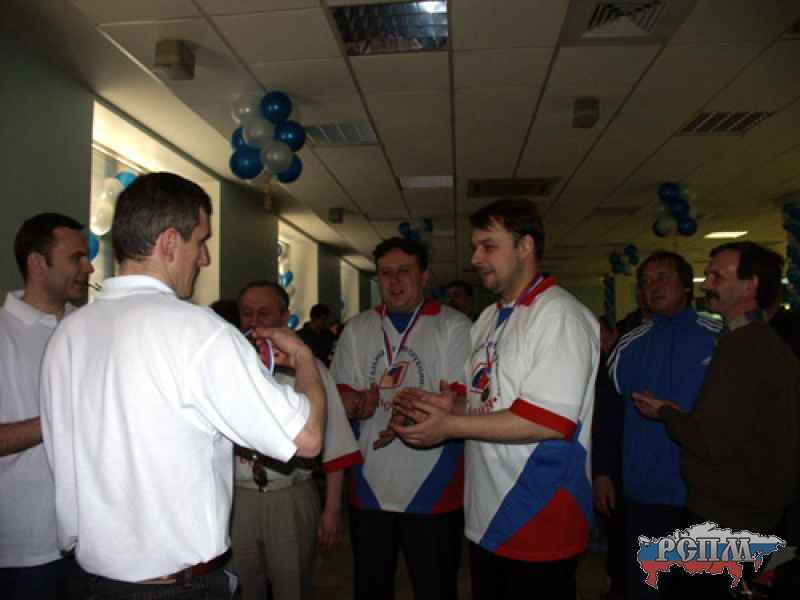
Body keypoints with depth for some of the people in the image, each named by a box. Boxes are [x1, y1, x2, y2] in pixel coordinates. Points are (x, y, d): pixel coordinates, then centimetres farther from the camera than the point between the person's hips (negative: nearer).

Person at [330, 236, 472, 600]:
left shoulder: (453, 326, -3)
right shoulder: (357, 329, 10)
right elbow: (341, 392, 8)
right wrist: (356, 403, -16)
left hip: (433, 489, -3)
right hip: (369, 487, 4)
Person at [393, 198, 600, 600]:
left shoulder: (559, 315, -15)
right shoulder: (490, 318, 15)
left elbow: (551, 420, -24)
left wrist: (451, 426, -22)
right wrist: (449, 402, -1)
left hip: (539, 521, -8)